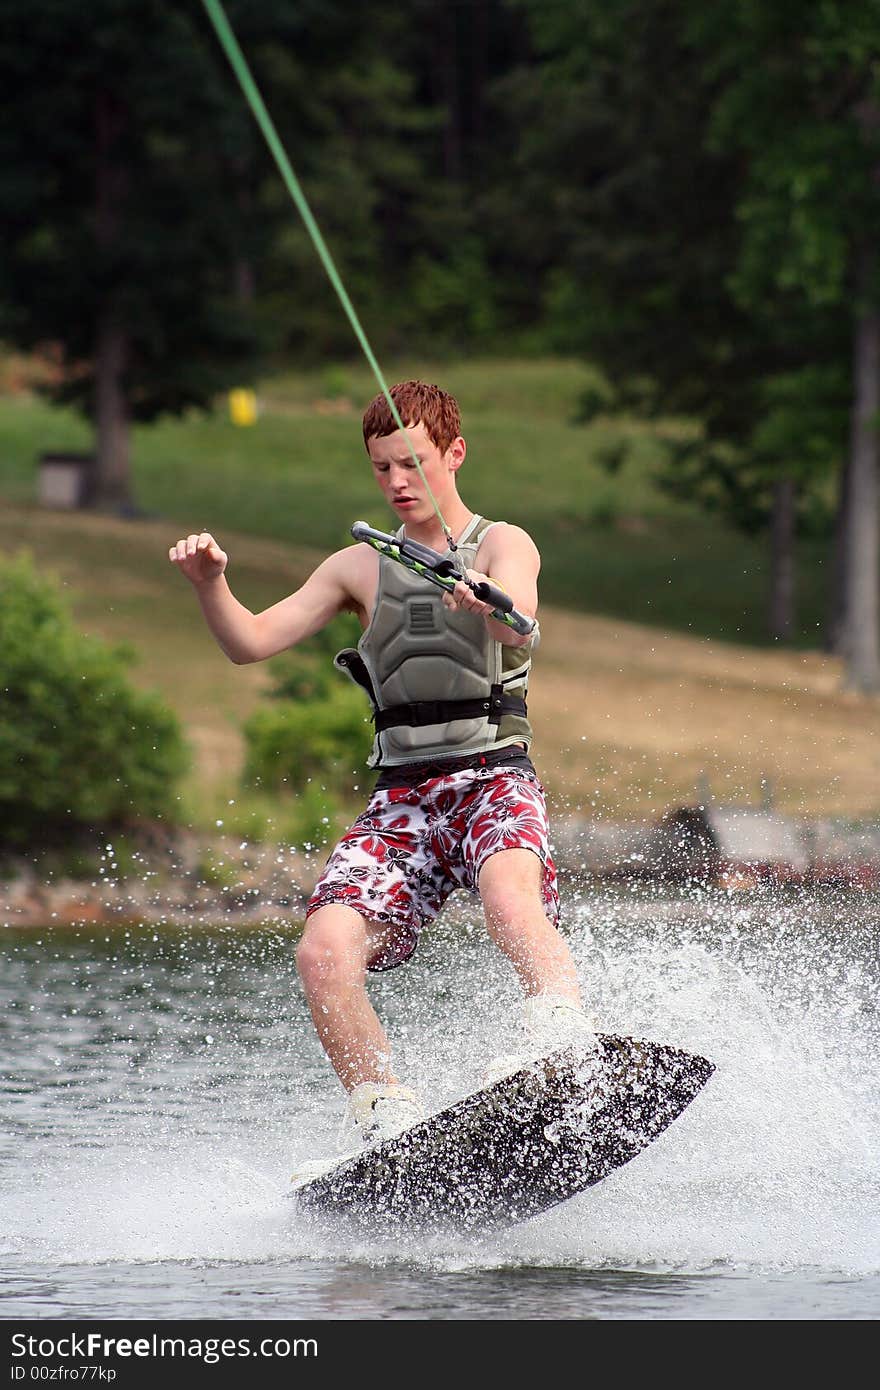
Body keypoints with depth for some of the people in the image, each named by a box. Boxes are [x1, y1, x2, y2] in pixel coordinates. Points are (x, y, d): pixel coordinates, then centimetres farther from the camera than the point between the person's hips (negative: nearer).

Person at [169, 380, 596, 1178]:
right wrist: (210, 584, -10)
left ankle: (565, 1045, -58)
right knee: (325, 949, -20)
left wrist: (489, 606, -44)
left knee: (510, 899, -38)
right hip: (402, 796, 5)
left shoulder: (503, 546, 4)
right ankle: (388, 1120, -18)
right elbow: (252, 642, 11)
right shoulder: (362, 568, 18)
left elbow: (522, 632, -19)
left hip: (494, 779, -4)